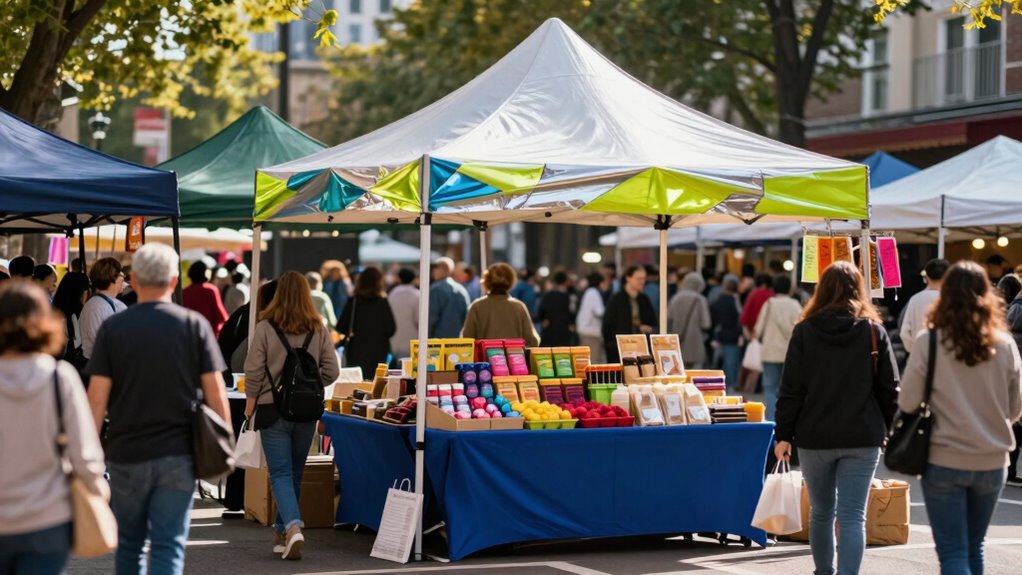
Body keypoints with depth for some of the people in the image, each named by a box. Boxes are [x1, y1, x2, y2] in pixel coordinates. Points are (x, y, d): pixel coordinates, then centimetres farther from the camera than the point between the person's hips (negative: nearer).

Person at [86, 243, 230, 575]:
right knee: (169, 547, -1)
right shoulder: (194, 325, -2)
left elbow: (97, 398, -5)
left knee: (129, 547, 16)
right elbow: (215, 392, -3)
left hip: (126, 453, 1)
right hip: (177, 454, -1)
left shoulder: (113, 328, -2)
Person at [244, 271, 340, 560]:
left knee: (280, 473, 0)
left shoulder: (265, 328, -10)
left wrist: (249, 407, 3)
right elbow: (331, 372, -2)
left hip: (273, 409, -3)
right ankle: (282, 531, 28)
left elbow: (254, 372, -8)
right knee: (295, 473, 17)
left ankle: (293, 528, -19)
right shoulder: (319, 330, -2)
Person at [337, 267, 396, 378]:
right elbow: (391, 330, -4)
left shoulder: (353, 302, -5)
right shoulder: (382, 303, -6)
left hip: (356, 353, 1)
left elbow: (341, 328, -4)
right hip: (378, 353, -1)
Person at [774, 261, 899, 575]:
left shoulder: (805, 331, -2)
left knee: (821, 511, 16)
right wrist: (887, 430, 15)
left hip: (815, 437, 1)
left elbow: (790, 390, -3)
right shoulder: (874, 331, 0)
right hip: (862, 439, -1)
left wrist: (784, 435, 1)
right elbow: (890, 389, 3)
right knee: (853, 516, -4)